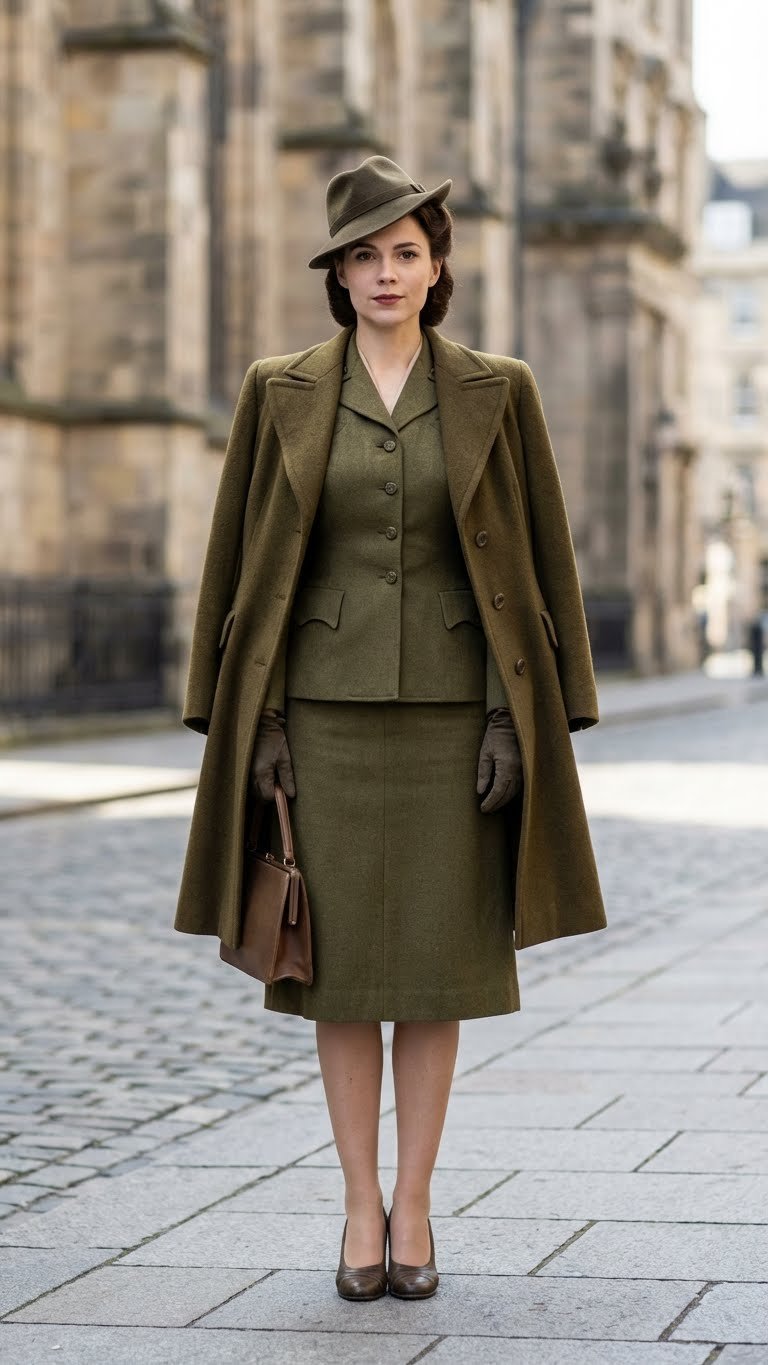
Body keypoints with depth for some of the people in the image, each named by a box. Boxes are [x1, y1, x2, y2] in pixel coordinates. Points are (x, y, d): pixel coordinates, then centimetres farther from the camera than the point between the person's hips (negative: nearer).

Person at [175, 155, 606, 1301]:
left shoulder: (496, 393, 3)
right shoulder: (282, 393, 3)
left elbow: (537, 560, 2)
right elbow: (245, 562, 4)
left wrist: (519, 717, -6)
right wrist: (254, 719, -3)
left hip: (451, 708, 0)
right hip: (328, 705, 0)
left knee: (437, 957, 3)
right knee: (340, 957, 2)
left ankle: (412, 1208, 14)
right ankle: (361, 1207, 13)